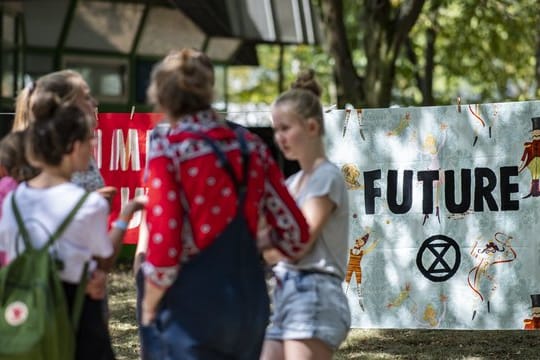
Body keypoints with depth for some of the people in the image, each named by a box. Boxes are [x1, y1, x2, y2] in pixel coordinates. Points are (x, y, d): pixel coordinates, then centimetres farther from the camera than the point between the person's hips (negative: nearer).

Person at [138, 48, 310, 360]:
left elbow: (164, 244, -16)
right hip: (248, 302, 6)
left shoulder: (168, 149, -10)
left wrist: (149, 311, -3)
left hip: (189, 307, -6)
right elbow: (295, 232, 6)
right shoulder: (250, 146, 6)